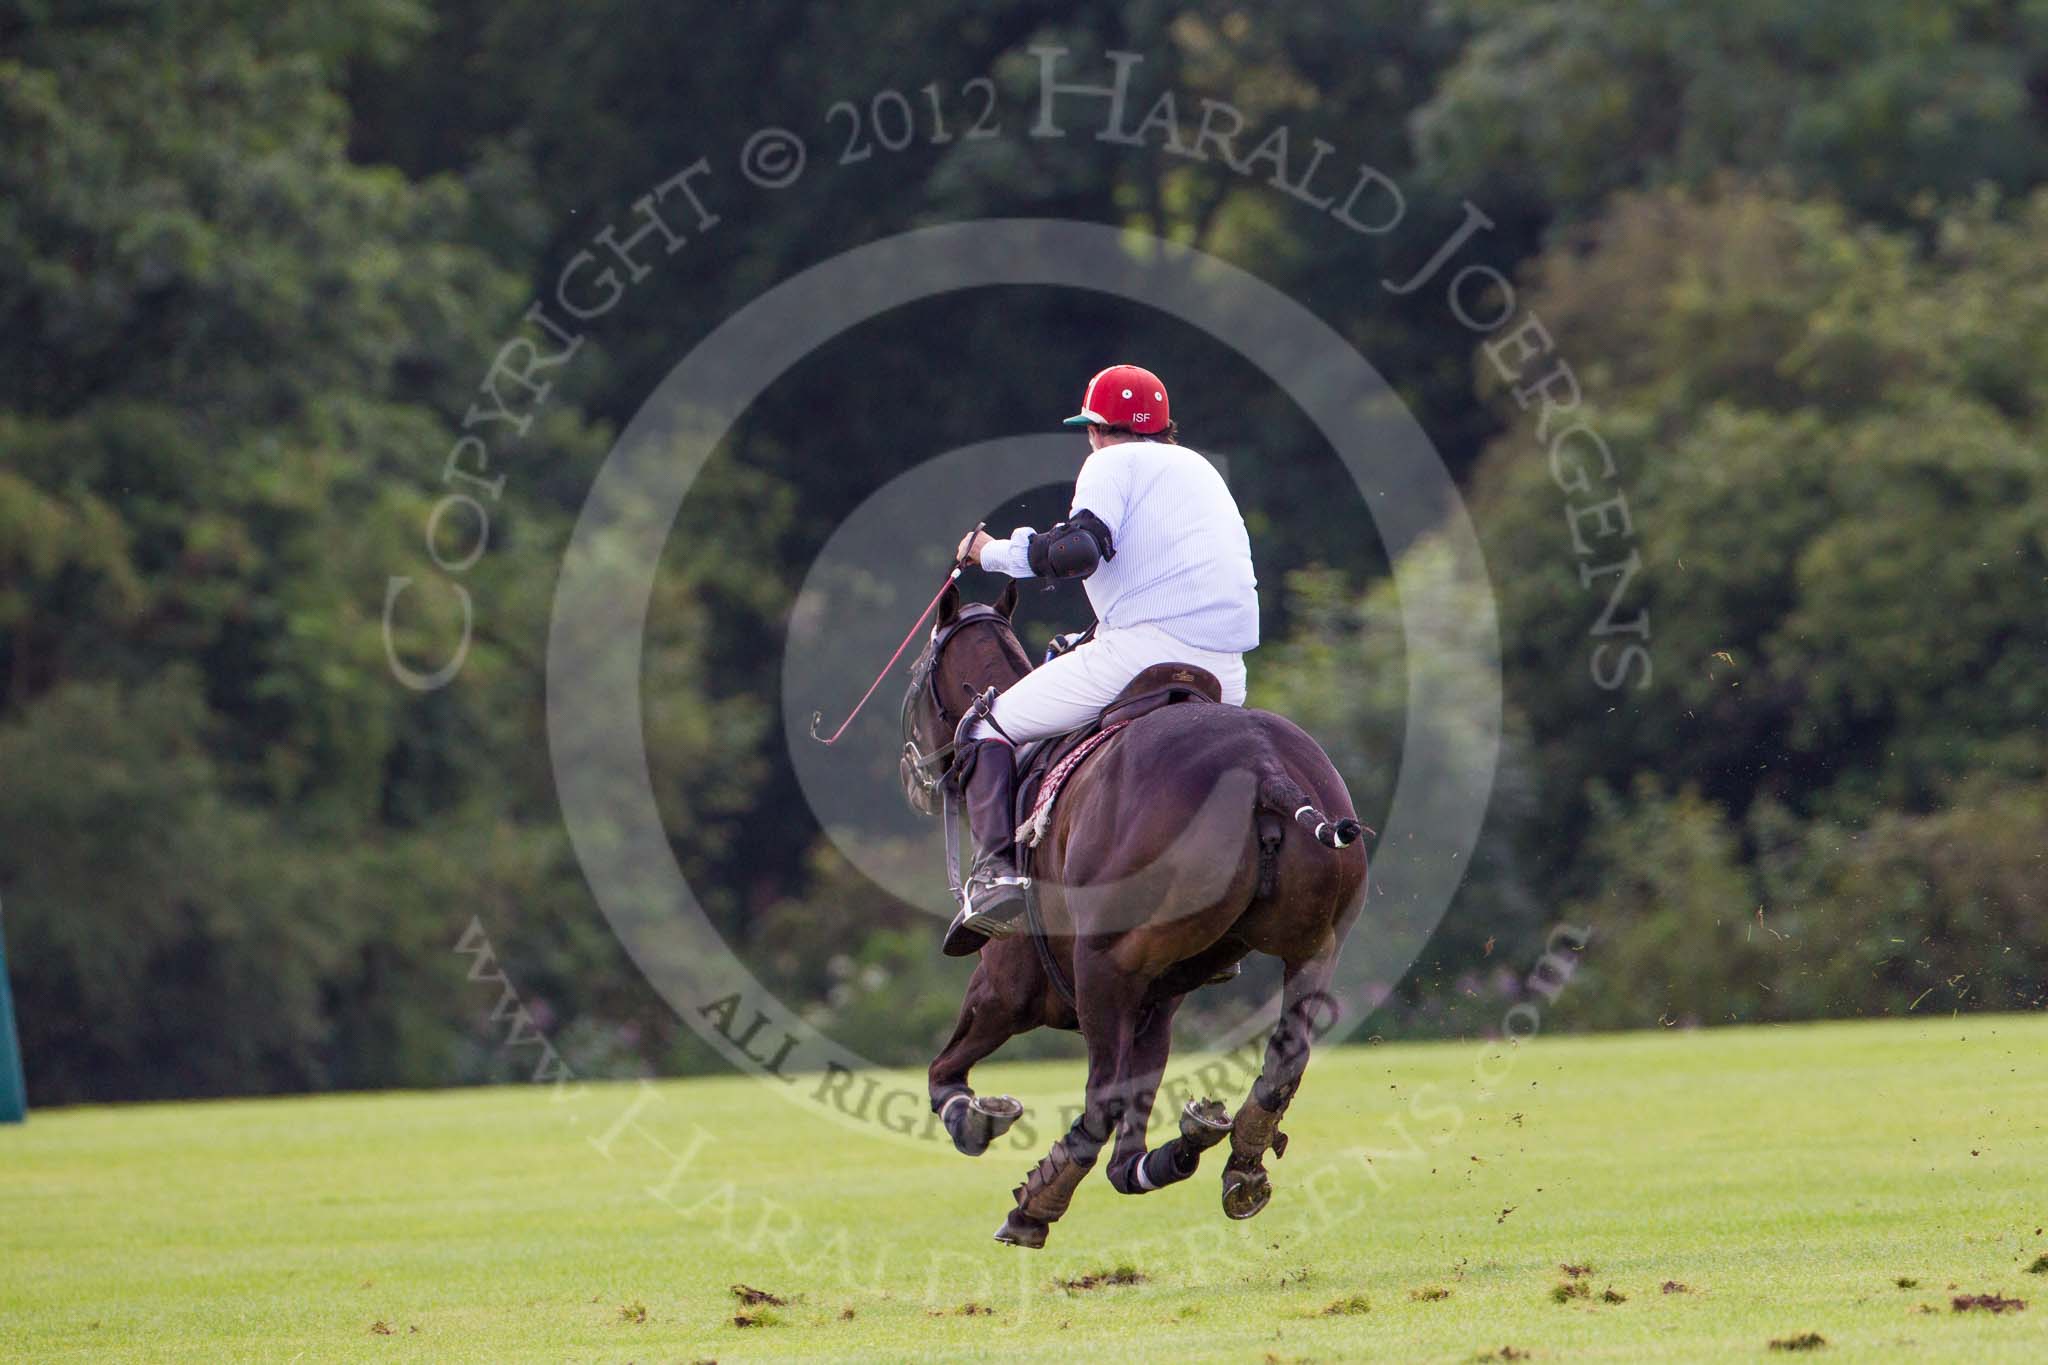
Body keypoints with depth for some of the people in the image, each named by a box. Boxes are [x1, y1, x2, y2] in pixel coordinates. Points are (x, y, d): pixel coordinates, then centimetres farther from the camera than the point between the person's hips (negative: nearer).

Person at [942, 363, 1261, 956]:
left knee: (992, 728, 4)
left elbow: (1079, 549, -13)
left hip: (1145, 649, -7)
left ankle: (996, 873, -17)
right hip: (1224, 676, 7)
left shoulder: (1114, 463, 6)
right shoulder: (1202, 469, 31)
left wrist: (994, 552, 3)